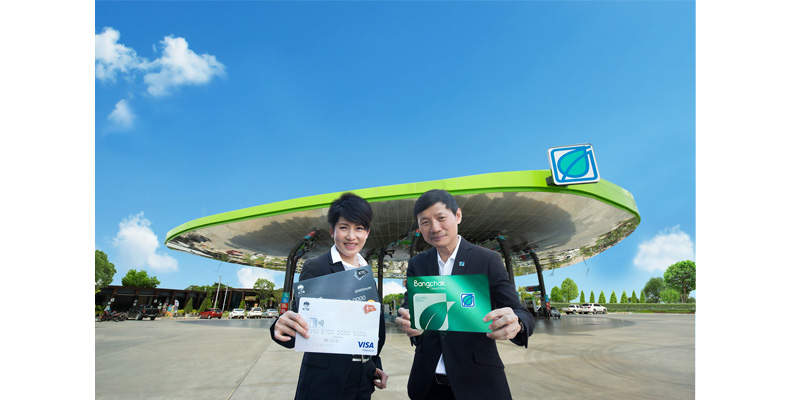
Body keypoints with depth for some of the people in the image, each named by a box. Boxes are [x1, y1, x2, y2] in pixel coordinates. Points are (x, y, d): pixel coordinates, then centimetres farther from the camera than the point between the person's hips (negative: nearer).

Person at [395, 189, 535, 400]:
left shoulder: (488, 259, -7)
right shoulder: (417, 264, 2)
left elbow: (521, 314, -10)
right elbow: (409, 307, -4)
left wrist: (515, 324, -33)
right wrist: (408, 322, -27)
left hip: (478, 382, -2)